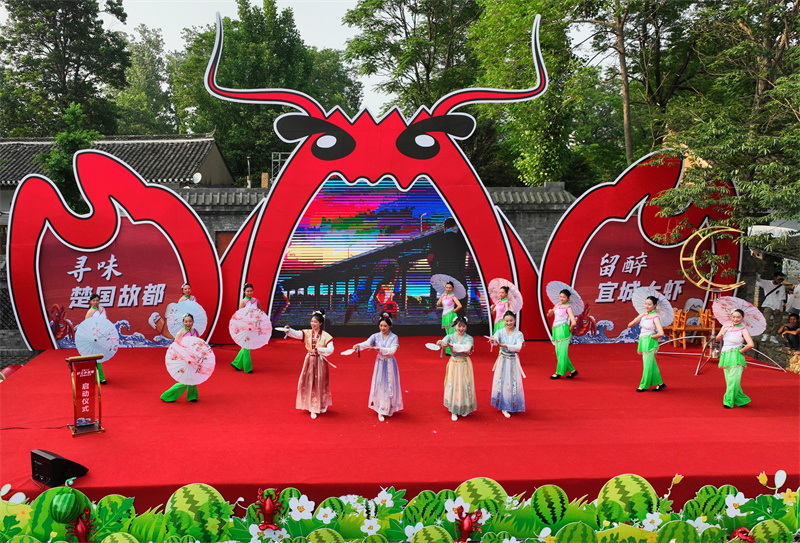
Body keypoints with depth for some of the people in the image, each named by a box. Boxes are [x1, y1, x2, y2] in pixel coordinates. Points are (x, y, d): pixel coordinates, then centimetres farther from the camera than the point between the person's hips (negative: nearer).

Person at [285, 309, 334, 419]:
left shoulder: (325, 336, -8)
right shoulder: (307, 333, -1)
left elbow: (330, 349, -16)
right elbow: (296, 334, -19)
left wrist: (317, 350, -22)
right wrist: (288, 330, -39)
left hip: (320, 362, -3)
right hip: (309, 361, 3)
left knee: (320, 384, 4)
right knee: (308, 384, 3)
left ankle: (323, 404, 26)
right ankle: (312, 407, 16)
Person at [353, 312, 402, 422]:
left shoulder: (394, 337, -7)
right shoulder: (376, 336, -2)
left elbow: (392, 350, -21)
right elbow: (367, 343, -18)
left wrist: (379, 348, -33)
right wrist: (358, 345, -39)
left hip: (390, 364, -1)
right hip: (379, 363, 1)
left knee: (390, 386, 6)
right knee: (379, 385, 1)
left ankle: (389, 408, 24)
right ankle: (380, 410, 9)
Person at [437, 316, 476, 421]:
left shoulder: (469, 338, -6)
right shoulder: (450, 336, -2)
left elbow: (467, 347, -26)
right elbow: (444, 341, -22)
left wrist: (453, 345, -38)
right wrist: (440, 342, -48)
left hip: (465, 364, -1)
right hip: (453, 364, 1)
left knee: (465, 385, 5)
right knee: (453, 385, 3)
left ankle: (464, 409, 25)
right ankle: (454, 411, 13)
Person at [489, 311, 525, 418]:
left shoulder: (518, 334, -5)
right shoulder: (500, 332, -3)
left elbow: (518, 347, -21)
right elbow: (495, 339, -24)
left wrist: (504, 345, -35)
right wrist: (493, 340, -49)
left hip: (513, 361, 0)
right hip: (502, 360, 1)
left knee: (513, 383, 3)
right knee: (501, 382, 1)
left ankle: (512, 405, 19)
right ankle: (503, 407, 11)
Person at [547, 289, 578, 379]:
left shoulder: (568, 308, -8)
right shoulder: (558, 305, 13)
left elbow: (574, 323, -19)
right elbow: (549, 315, 22)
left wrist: (570, 330, -5)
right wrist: (550, 312, 1)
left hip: (563, 330, -8)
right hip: (556, 330, 8)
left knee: (562, 352, -3)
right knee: (558, 352, 9)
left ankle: (559, 373, 3)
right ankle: (572, 370, 17)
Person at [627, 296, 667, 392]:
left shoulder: (655, 317, -12)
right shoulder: (643, 315, 7)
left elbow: (661, 333, -22)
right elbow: (630, 325, 8)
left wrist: (651, 337, -9)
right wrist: (636, 320, -9)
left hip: (650, 342, -7)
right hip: (643, 341, 7)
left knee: (647, 364, 1)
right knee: (652, 363, 13)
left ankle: (644, 385, 10)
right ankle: (660, 383, 22)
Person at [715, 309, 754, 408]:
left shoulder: (743, 330, -6)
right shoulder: (726, 326, 9)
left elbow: (750, 344, -17)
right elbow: (718, 339, 6)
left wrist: (741, 351, -8)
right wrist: (723, 333, -12)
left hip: (736, 358, -6)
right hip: (725, 356, 6)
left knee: (733, 380, -6)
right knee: (729, 380, 7)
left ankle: (729, 402, 3)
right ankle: (742, 400, 19)